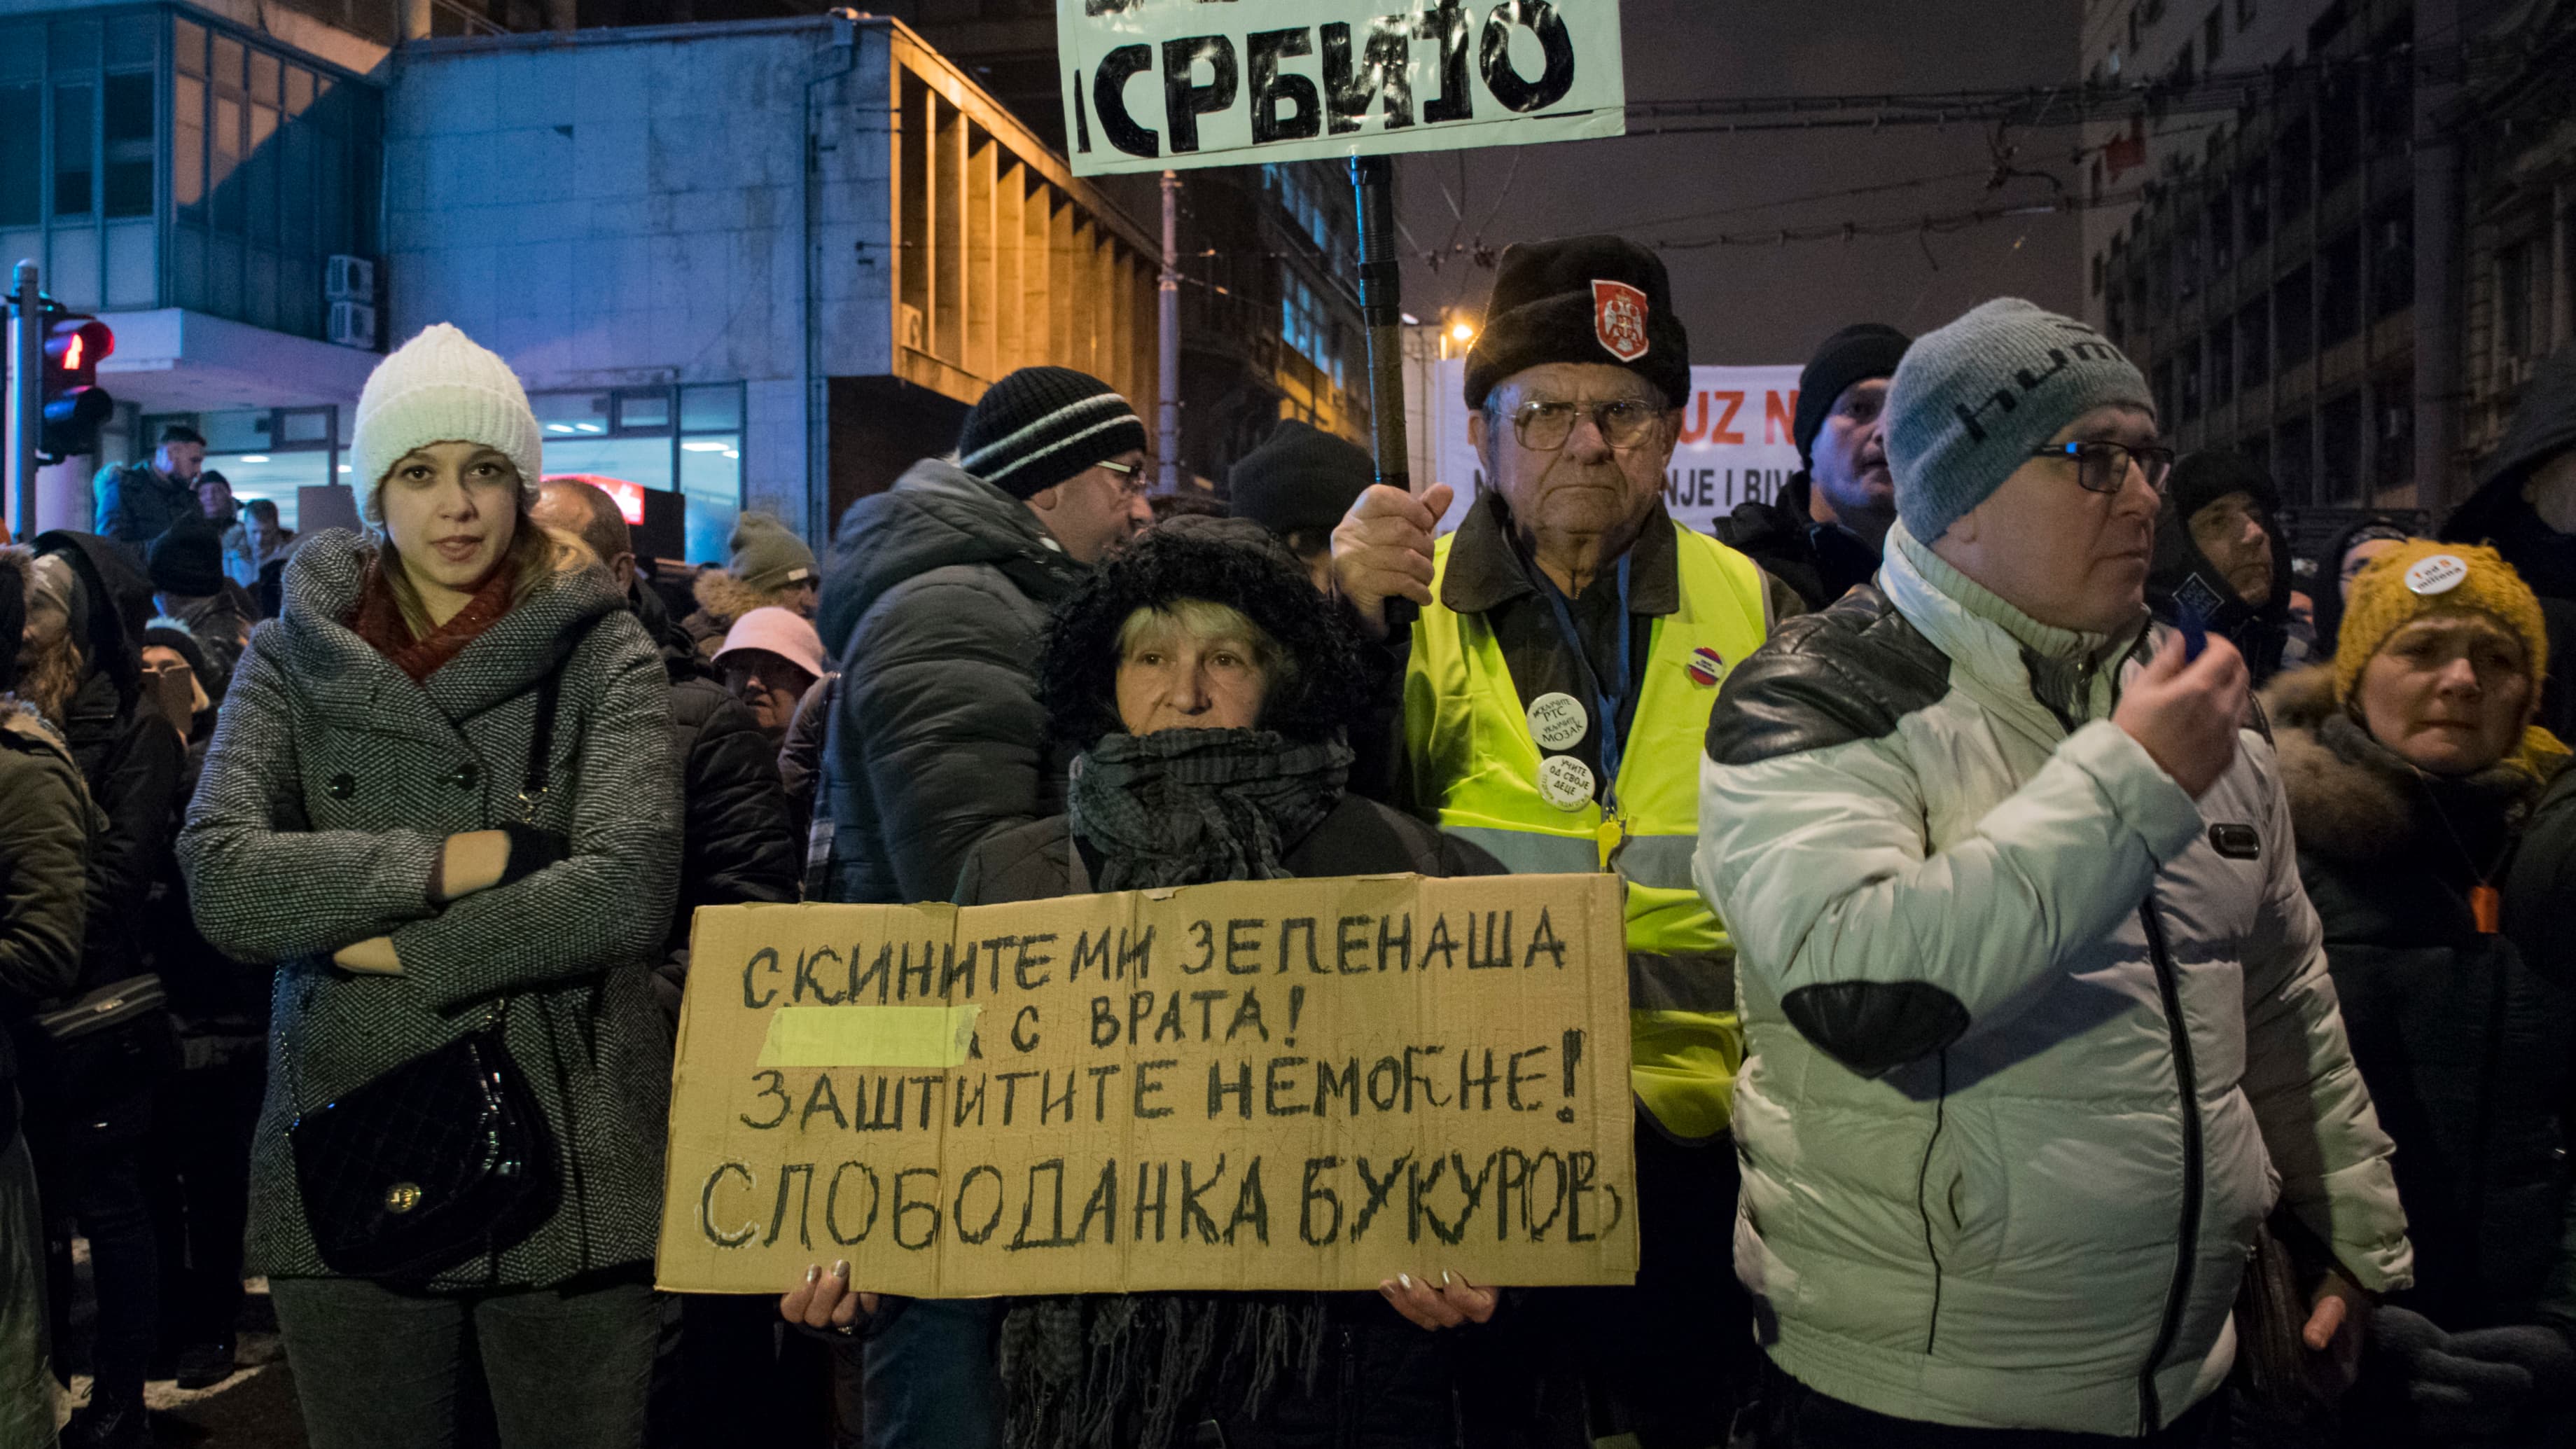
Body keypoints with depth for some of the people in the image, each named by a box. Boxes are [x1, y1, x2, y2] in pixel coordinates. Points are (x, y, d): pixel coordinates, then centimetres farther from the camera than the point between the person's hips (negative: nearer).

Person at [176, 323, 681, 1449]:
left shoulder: (602, 655, 0)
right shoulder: (295, 656, 6)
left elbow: (627, 888, -14)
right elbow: (222, 882, -8)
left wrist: (388, 944, -10)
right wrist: (460, 859, -14)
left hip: (570, 1169, -1)